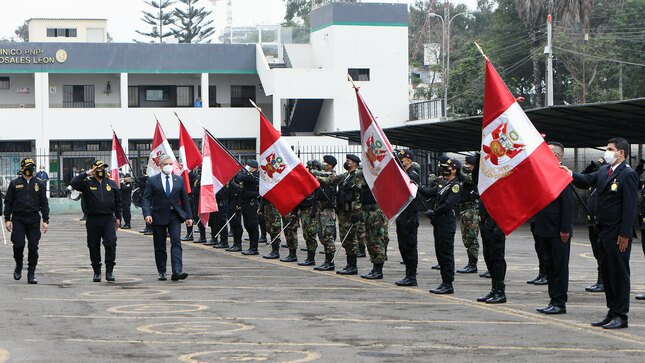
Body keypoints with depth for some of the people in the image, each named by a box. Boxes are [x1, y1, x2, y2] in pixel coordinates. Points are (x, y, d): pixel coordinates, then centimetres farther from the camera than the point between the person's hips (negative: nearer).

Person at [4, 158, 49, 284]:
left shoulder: (40, 184, 9)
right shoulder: (15, 184, 5)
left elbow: (44, 203, 9)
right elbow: (8, 202, 6)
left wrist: (45, 220, 2)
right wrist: (7, 219, -1)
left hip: (34, 219, 1)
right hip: (18, 219, -1)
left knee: (33, 247, -2)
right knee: (18, 245, -10)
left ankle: (31, 274, 6)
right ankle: (18, 267, 17)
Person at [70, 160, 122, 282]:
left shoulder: (112, 184, 11)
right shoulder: (87, 183, 3)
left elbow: (118, 202, 15)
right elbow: (73, 183, -14)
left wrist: (118, 217, 10)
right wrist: (86, 174, -11)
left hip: (108, 219, 0)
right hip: (93, 220, 0)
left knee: (111, 243, -12)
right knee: (94, 246, 5)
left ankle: (109, 271, -5)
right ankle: (96, 272, 16)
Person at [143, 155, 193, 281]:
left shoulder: (179, 180, 10)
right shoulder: (152, 180, 3)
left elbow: (185, 199, 13)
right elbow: (146, 199, -2)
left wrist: (188, 216, 8)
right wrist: (147, 214, -17)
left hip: (174, 216, 1)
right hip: (158, 217, -1)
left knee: (176, 242, -13)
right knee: (159, 246, 5)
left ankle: (177, 271, -21)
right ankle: (162, 272, 14)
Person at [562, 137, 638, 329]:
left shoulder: (628, 174, -12)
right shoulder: (604, 171, 14)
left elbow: (630, 207, -15)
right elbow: (587, 181, 8)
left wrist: (624, 234, -18)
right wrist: (571, 174, -12)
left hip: (618, 235, -9)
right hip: (604, 232, 9)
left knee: (619, 273, -1)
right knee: (607, 272, 13)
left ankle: (621, 316, 5)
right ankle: (612, 313, 21)